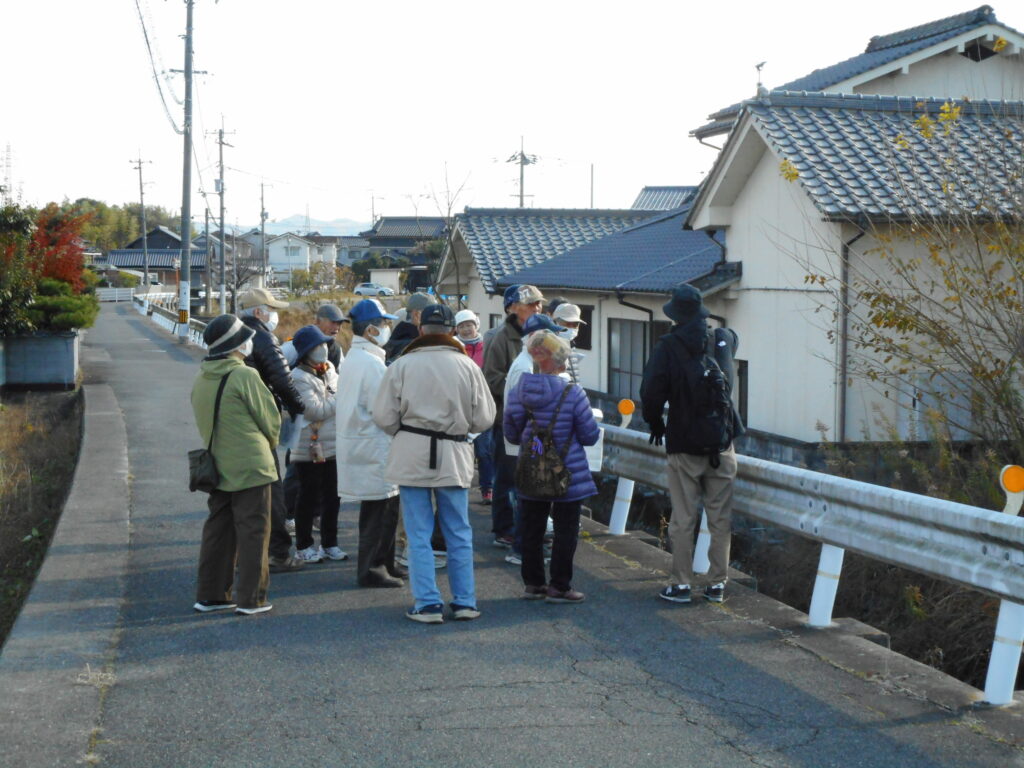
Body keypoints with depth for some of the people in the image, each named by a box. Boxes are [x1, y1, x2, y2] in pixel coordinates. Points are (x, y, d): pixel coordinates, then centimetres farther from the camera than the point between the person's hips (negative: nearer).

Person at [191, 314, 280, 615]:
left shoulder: (201, 380, 6)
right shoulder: (245, 376, -15)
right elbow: (270, 418, -8)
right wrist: (269, 444, 11)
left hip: (217, 466, 7)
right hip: (250, 466, -7)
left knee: (218, 529, 14)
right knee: (253, 531, 1)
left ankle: (210, 594, 19)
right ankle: (250, 598, 4)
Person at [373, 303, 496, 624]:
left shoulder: (402, 365, -7)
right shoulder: (467, 366, -3)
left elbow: (384, 416, -5)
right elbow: (484, 418, 0)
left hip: (412, 455, -1)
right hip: (454, 457, 1)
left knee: (419, 534, 5)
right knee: (459, 533, 12)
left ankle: (427, 603, 5)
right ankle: (465, 602, 15)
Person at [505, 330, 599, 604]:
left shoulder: (519, 391, -5)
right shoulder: (573, 393, -16)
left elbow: (511, 434, 3)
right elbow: (590, 435, -10)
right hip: (568, 474, -4)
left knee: (532, 529, 14)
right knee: (565, 530, 6)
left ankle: (533, 583, 21)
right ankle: (559, 586, 9)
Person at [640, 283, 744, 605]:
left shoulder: (668, 346, -11)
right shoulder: (723, 339, 3)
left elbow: (651, 391, -16)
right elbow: (733, 338, 28)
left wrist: (656, 424, 0)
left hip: (684, 445, -3)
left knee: (683, 518, 4)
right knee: (720, 518, 9)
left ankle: (681, 584, 7)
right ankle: (717, 583, 13)